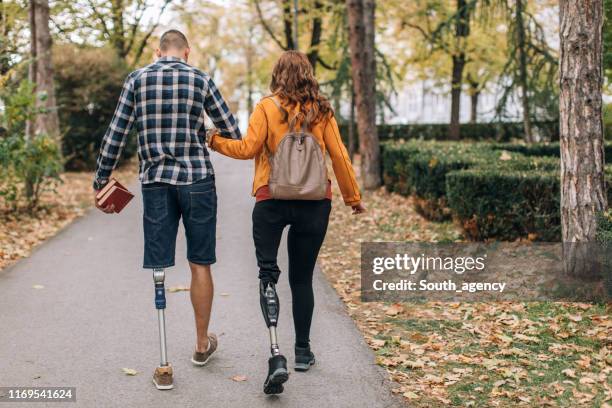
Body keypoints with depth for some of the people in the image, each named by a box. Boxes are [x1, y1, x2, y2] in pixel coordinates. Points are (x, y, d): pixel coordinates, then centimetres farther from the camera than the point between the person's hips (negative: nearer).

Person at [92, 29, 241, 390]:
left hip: (155, 183, 1)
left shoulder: (138, 80, 5)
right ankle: (202, 344, 28)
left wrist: (101, 181, 10)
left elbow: (116, 134, 2)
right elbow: (232, 133, 4)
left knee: (159, 270, 2)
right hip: (198, 180, -1)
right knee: (200, 264, 12)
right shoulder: (200, 79, 2)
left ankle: (164, 367, 3)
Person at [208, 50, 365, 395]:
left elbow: (247, 148, -7)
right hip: (315, 202, 3)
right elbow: (339, 155, 6)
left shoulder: (267, 107, -3)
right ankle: (303, 352, 24)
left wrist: (214, 140, 9)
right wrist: (353, 197, 15)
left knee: (268, 273, 1)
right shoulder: (322, 110, 5)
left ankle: (277, 354, -16)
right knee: (302, 278, 14)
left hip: (272, 199, -2)